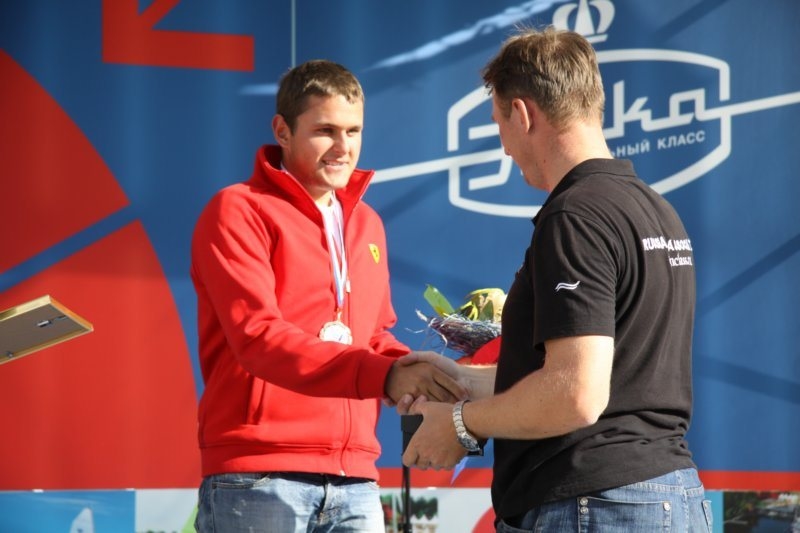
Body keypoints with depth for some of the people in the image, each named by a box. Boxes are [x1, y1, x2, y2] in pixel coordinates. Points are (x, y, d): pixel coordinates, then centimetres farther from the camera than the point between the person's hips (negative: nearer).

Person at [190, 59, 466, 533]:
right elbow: (257, 335, -16)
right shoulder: (239, 211, -3)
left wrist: (419, 374, 0)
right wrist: (385, 375, -26)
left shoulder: (366, 224, 19)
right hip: (259, 477, -6)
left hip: (355, 482, 6)